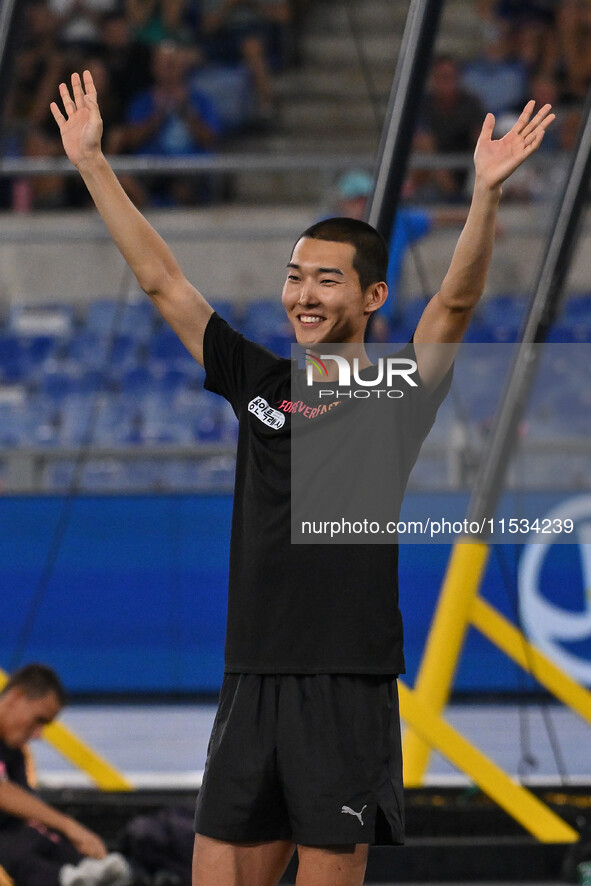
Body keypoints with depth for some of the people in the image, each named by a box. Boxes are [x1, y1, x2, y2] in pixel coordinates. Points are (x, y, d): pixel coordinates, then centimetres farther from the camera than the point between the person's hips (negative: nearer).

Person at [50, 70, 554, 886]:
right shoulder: (257, 382, 12)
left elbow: (455, 303, -16)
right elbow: (160, 280, 15)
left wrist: (486, 193, -30)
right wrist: (92, 164, 13)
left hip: (348, 690, -5)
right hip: (250, 687, 5)